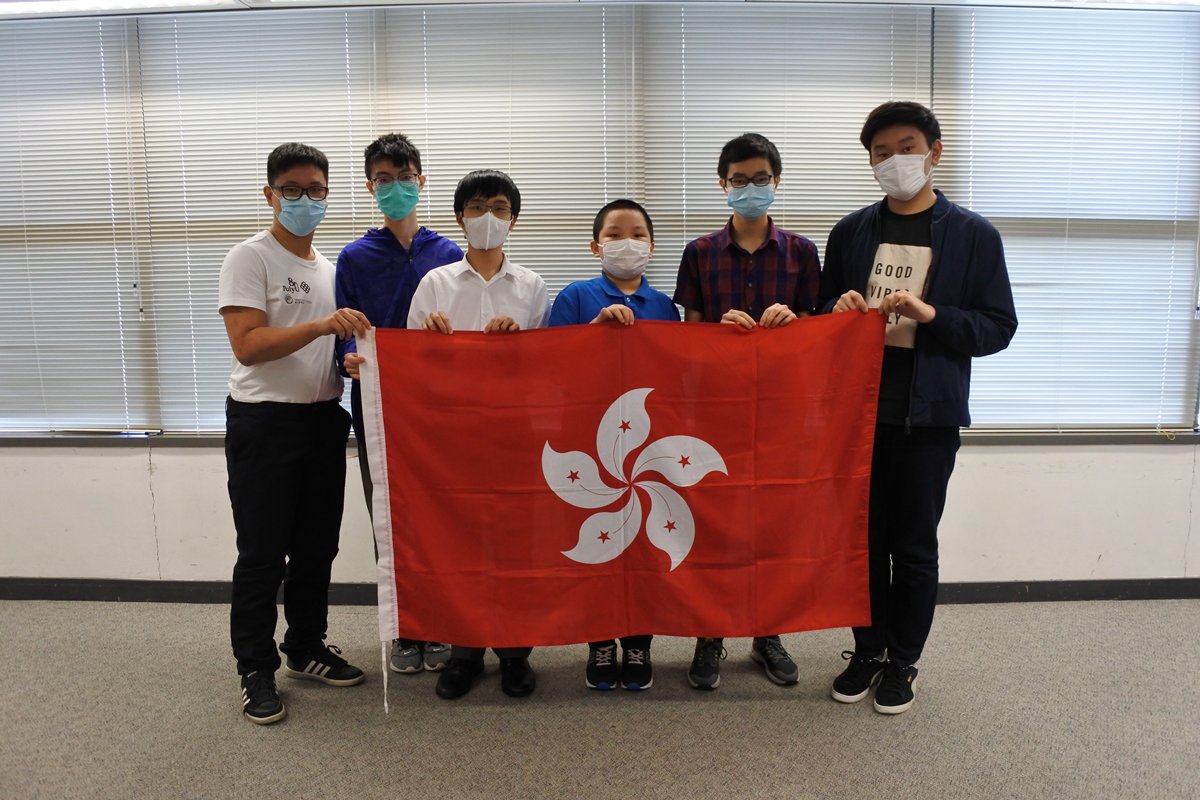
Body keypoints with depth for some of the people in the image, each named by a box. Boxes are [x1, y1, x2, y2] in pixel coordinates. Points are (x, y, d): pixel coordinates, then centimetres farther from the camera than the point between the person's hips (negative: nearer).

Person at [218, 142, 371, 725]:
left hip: (324, 419, 7)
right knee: (263, 554, 0)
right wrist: (321, 325, -29)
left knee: (318, 546, 14)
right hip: (264, 421, -6)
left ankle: (306, 648, 30)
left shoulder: (331, 267, 14)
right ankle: (256, 671, 14)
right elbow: (247, 345, -19)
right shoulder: (249, 258, -7)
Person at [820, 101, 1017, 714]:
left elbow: (998, 327, -3)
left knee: (914, 544, 7)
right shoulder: (851, 232, 8)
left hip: (928, 413, -2)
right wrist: (841, 313, -9)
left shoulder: (973, 235, 0)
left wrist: (931, 314, -19)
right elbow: (824, 314, 14)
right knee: (865, 538, 11)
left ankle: (902, 662, 24)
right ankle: (868, 650, 28)